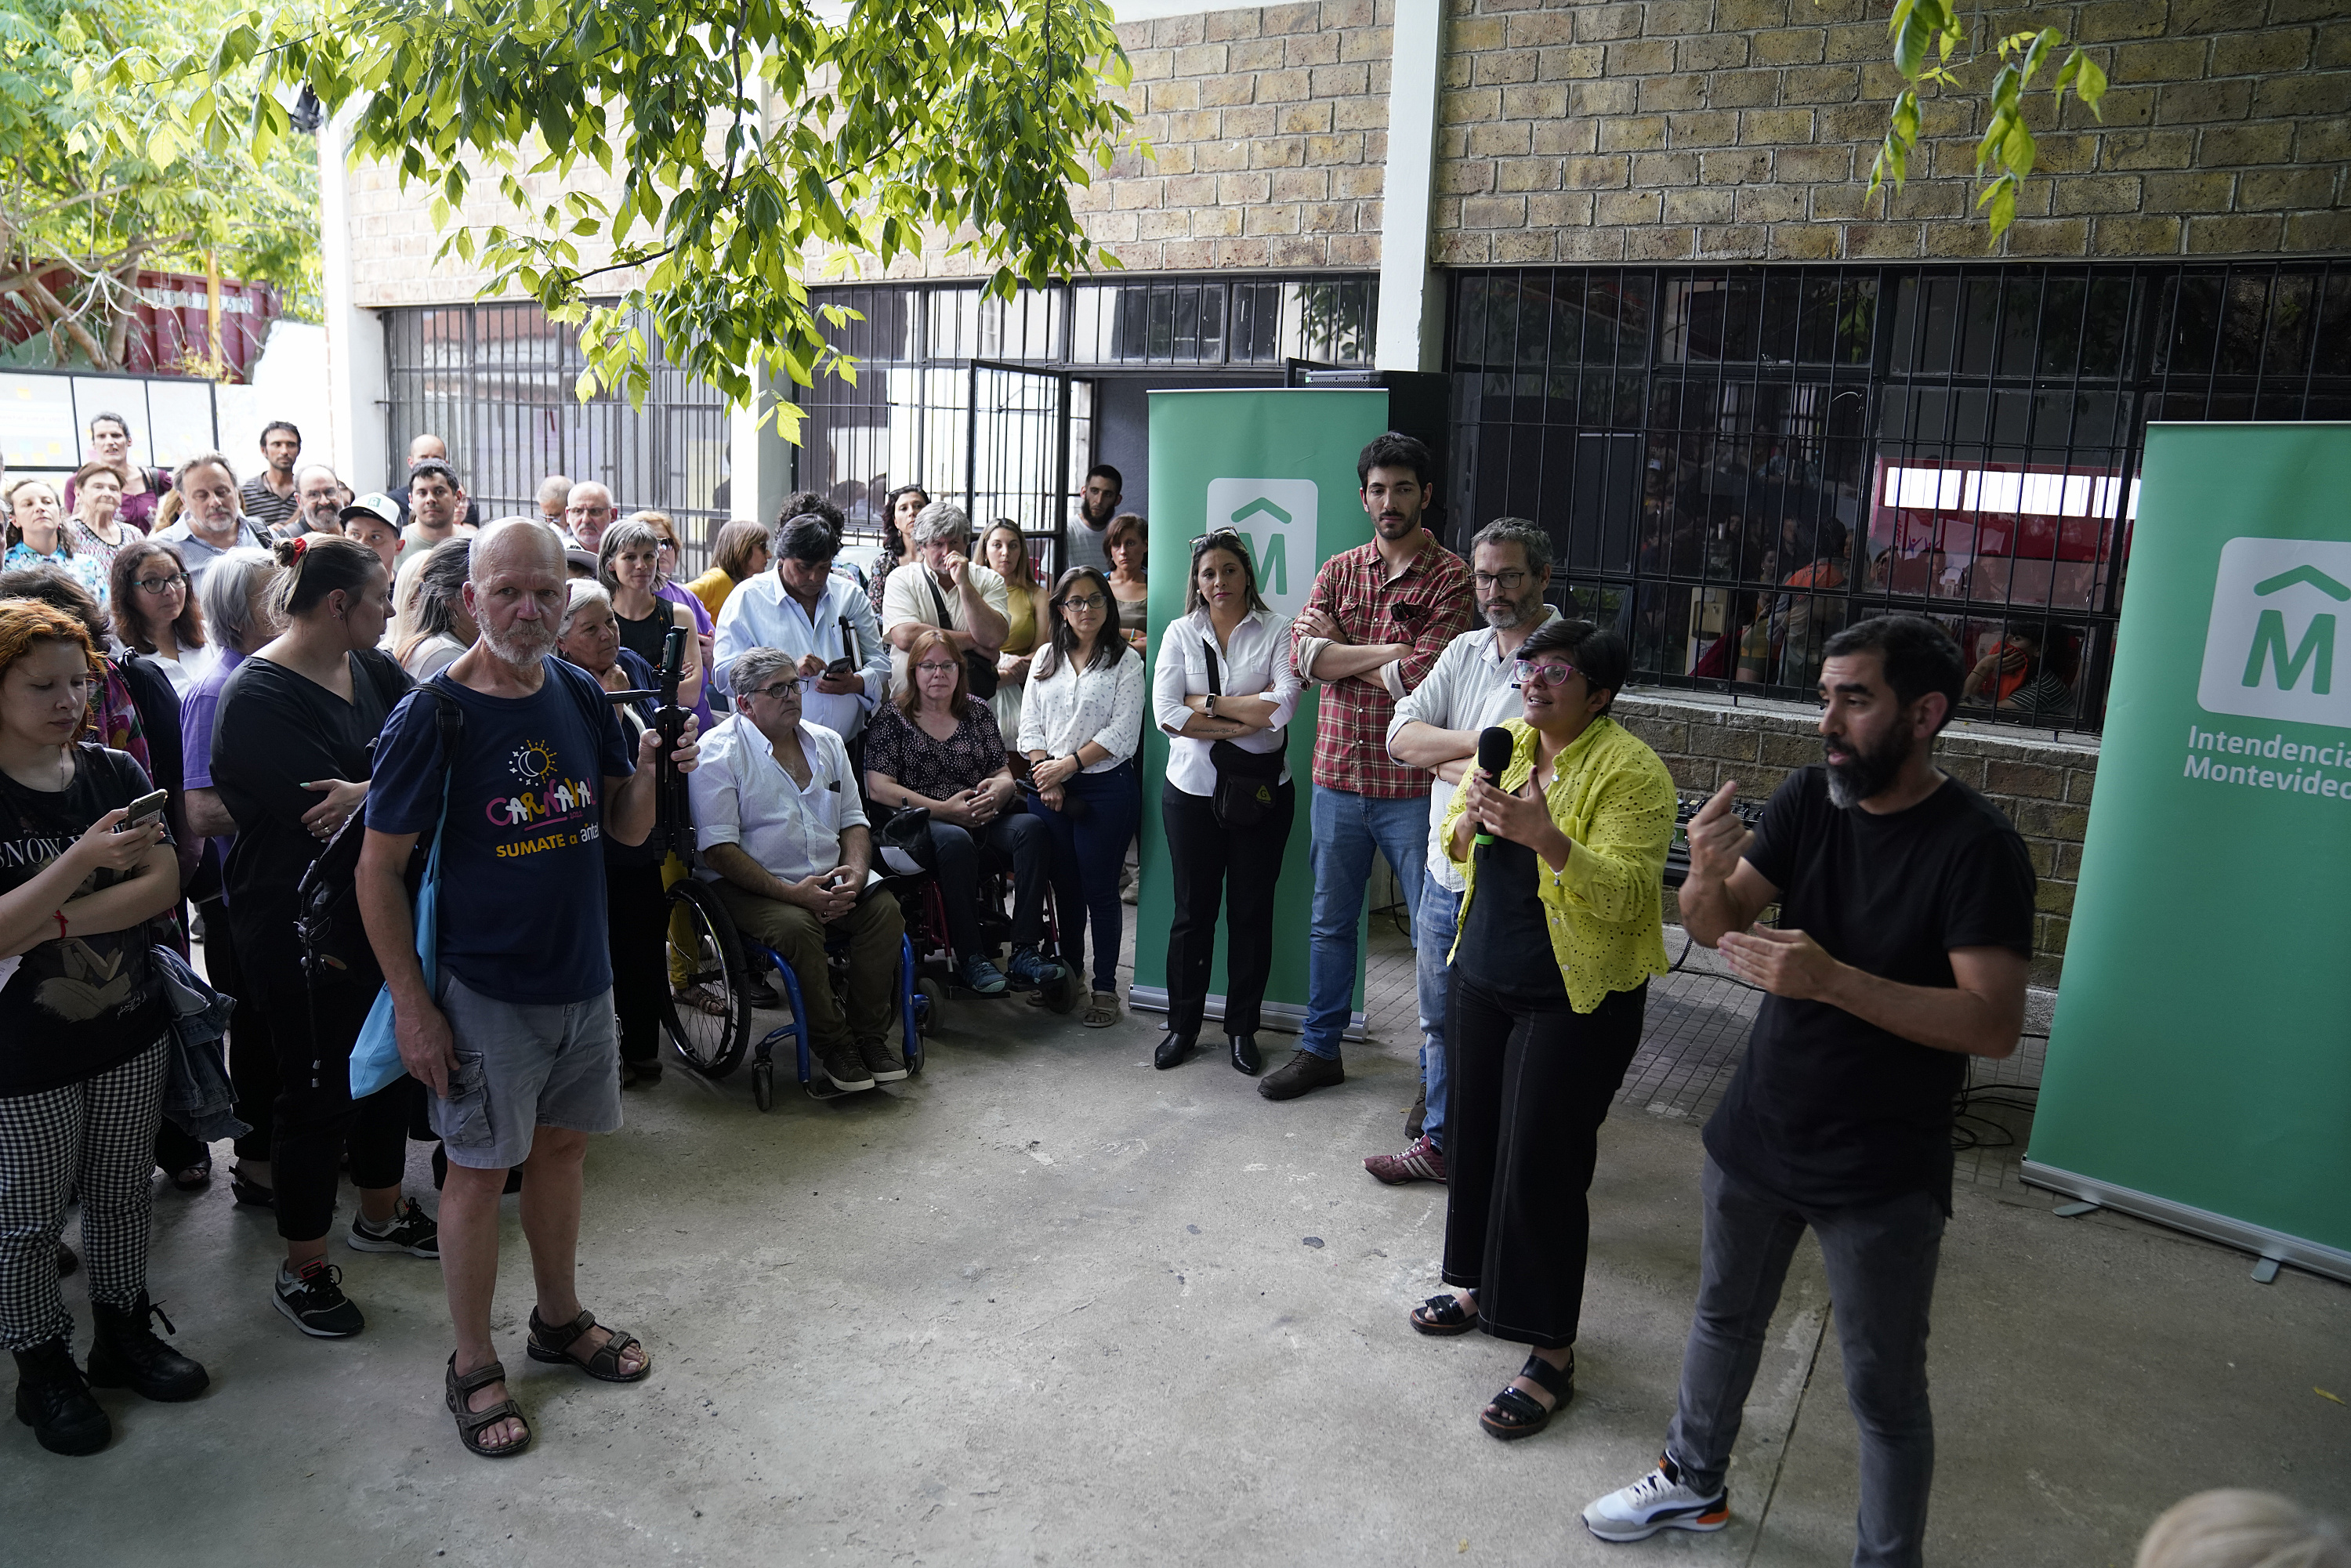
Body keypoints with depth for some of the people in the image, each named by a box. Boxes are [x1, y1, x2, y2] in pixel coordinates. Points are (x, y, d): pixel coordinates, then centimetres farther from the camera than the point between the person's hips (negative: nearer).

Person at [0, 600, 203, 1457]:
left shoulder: (114, 772, 0)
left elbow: (164, 886, -8)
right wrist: (83, 861, -31)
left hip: (130, 1032, 4)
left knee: (123, 1195, 17)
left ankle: (124, 1332, 36)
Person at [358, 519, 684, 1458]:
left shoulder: (583, 697, 0)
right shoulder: (432, 716, -15)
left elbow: (630, 831, 5)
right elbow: (379, 869, -11)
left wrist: (648, 773, -17)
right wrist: (411, 1003, -13)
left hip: (583, 976, 5)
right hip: (485, 990, -5)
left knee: (562, 1145, 18)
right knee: (480, 1169, 7)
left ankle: (560, 1319, 38)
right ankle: (473, 1365, 25)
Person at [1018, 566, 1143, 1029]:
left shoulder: (1126, 660, -1)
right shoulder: (1046, 657, 12)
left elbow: (1122, 732, -9)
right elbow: (1030, 723, 8)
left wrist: (1069, 764, -13)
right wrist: (1046, 775, -6)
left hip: (1104, 787, -4)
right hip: (1047, 788, 4)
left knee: (1099, 890, 0)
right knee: (1064, 885, 12)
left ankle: (1105, 987, 9)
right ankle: (1067, 972, 27)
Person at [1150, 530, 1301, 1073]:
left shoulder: (1276, 632, 0)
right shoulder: (1181, 633, 5)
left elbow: (1283, 707, -16)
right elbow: (1166, 711, -9)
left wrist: (1208, 703, -12)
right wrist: (1243, 720, -14)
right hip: (1192, 790, 1)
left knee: (1252, 911, 7)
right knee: (1193, 911, 7)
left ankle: (1242, 1029, 21)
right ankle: (1182, 1026, 21)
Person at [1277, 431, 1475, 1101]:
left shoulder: (1449, 577, -6)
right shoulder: (1338, 570, 9)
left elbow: (1423, 675, -18)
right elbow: (1305, 653, -6)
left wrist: (1341, 654, -8)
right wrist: (1388, 652, -14)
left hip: (1412, 786, -5)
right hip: (1337, 776, 5)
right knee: (1329, 922, 16)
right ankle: (1320, 1049, 32)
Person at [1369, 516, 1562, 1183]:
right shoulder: (1465, 651, 9)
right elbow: (1402, 734, -1)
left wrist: (1437, 758, -10)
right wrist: (1478, 741, -16)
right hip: (1444, 872, 7)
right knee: (1439, 1020, 19)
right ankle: (1440, 1141, 36)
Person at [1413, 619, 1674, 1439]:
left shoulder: (1632, 771, -16)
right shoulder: (1508, 743, 5)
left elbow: (1625, 893, -25)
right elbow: (1458, 849, 10)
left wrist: (1546, 836, -39)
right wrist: (1472, 817, -13)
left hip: (1576, 999, -7)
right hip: (1484, 976, 7)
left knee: (1542, 1163, -4)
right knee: (1477, 1135, 16)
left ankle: (1552, 1355, 10)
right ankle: (1482, 1284, 38)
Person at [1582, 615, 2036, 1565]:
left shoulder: (1976, 847, -20)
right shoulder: (1811, 798, -4)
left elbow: (1994, 1024, -25)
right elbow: (1717, 928, -5)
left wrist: (1831, 980, -36)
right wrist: (1707, 877, -28)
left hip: (1882, 1174, -5)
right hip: (1758, 1130, 6)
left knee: (1885, 1393, 11)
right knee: (1725, 1319, 25)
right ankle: (1694, 1483, 48)